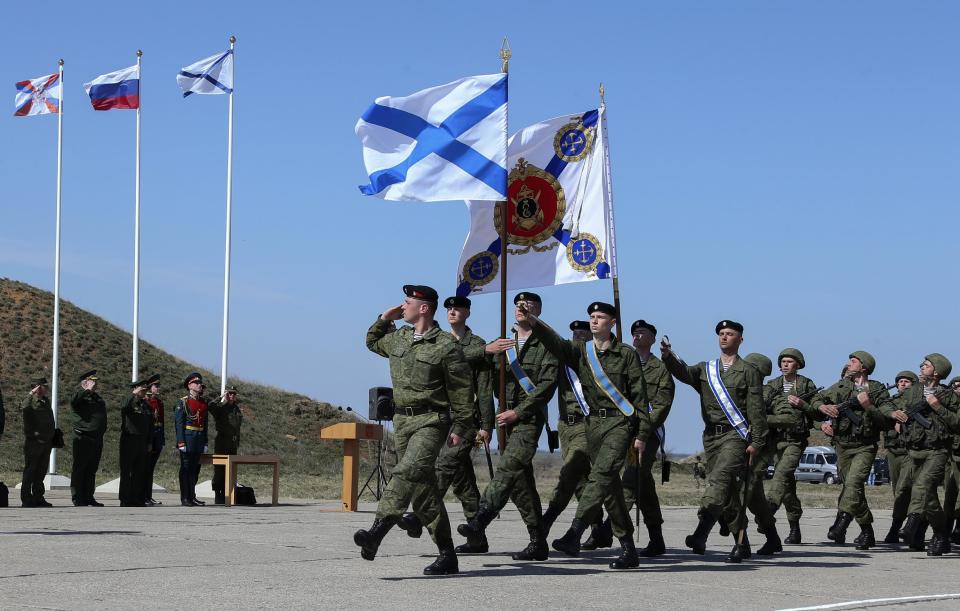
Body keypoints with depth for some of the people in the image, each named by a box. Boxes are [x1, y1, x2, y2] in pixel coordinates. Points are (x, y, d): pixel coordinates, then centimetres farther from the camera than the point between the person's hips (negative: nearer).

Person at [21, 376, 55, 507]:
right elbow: (24, 408, -33)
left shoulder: (46, 401, 15)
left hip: (46, 441, 7)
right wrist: (32, 394, -29)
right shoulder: (30, 400, -8)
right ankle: (26, 499, 1)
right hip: (33, 441, -7)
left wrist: (52, 438, 20)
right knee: (30, 471, -3)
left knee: (41, 471, 11)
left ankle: (38, 497, 18)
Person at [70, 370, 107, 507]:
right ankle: (78, 498, 0)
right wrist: (87, 390, -26)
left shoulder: (97, 398, 18)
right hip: (83, 439, -8)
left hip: (97, 439, 8)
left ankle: (88, 497, 18)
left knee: (92, 470, 12)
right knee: (79, 469, -2)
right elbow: (73, 403, -29)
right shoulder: (81, 396, -6)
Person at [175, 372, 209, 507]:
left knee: (195, 469, 9)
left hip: (199, 440, 6)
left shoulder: (203, 403, 13)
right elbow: (178, 423, -10)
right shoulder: (183, 402, -6)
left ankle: (192, 497, 16)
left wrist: (205, 443, 14)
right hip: (187, 439, -6)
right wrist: (181, 443, -16)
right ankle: (185, 498, 0)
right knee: (186, 469, -2)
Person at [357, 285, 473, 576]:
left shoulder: (446, 346, -8)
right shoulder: (398, 339, 13)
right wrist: (384, 319, 17)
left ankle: (376, 533, -41)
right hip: (402, 420, 7)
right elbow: (372, 342, 34)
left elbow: (462, 389, -6)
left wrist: (459, 427, -9)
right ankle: (447, 556, 12)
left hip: (431, 421, -7)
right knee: (422, 488, 6)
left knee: (409, 472, -27)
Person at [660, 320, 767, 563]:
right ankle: (741, 542, 14)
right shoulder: (705, 369, 16)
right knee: (727, 491, 7)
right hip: (711, 434, 5)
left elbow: (756, 410, 0)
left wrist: (756, 443, -6)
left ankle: (701, 534, -35)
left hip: (736, 434, -5)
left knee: (719, 479, -23)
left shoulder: (748, 371, 5)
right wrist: (668, 356, -25)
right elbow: (684, 373, -4)